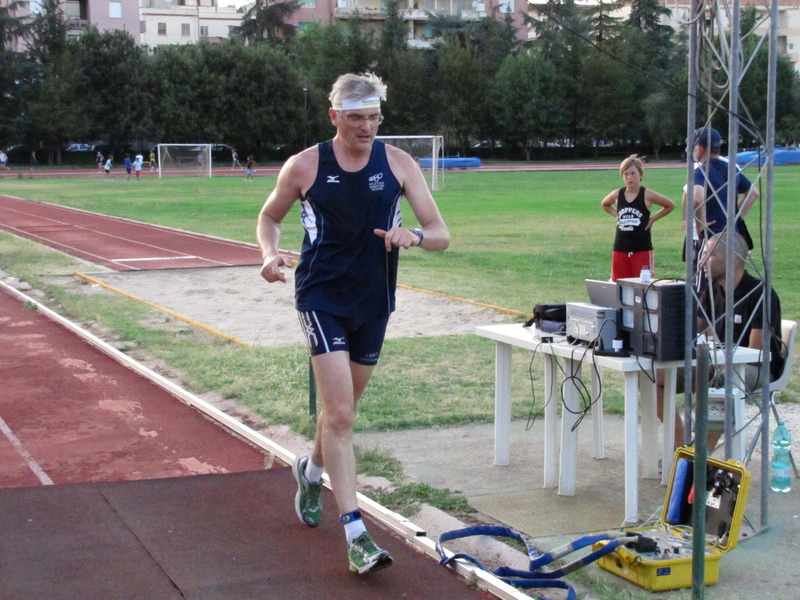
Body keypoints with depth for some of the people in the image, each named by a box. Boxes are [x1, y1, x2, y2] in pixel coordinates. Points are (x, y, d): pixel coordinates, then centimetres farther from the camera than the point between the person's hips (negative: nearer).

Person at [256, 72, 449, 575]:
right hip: (322, 298, -3)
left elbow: (441, 235, -6)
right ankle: (356, 535, -14)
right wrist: (271, 253, -13)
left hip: (374, 302, 3)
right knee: (340, 413, -15)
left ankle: (312, 470, 50)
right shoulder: (305, 166, -7)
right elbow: (269, 217, 9)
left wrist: (414, 236, -29)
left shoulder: (398, 164, -4)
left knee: (343, 408, 19)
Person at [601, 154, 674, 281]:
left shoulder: (647, 195, -7)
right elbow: (604, 204, 25)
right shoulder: (617, 195, 3)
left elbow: (670, 205, 3)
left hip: (642, 248, -4)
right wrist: (616, 215, 10)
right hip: (620, 248, 4)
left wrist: (653, 218, -2)